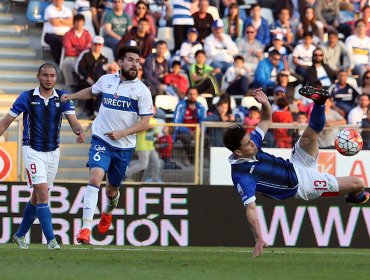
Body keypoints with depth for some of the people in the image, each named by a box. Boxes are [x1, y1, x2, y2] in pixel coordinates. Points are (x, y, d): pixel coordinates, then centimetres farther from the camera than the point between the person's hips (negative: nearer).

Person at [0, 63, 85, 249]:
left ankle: (20, 234, 28)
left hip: (53, 152, 4)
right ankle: (51, 239, -15)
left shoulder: (62, 98, 0)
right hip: (32, 150, -4)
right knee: (42, 193, -15)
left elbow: (73, 120, -10)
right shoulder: (27, 98, -6)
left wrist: (79, 131, -31)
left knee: (37, 197, 12)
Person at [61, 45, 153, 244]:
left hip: (124, 146, 0)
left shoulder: (142, 90, -6)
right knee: (95, 178, -23)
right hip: (101, 140, 0)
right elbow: (91, 92, 27)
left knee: (112, 190, 14)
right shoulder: (106, 80, 3)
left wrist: (121, 133, -19)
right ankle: (86, 228, -27)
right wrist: (72, 97, 15)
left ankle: (108, 212, 51)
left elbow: (144, 123, -8)